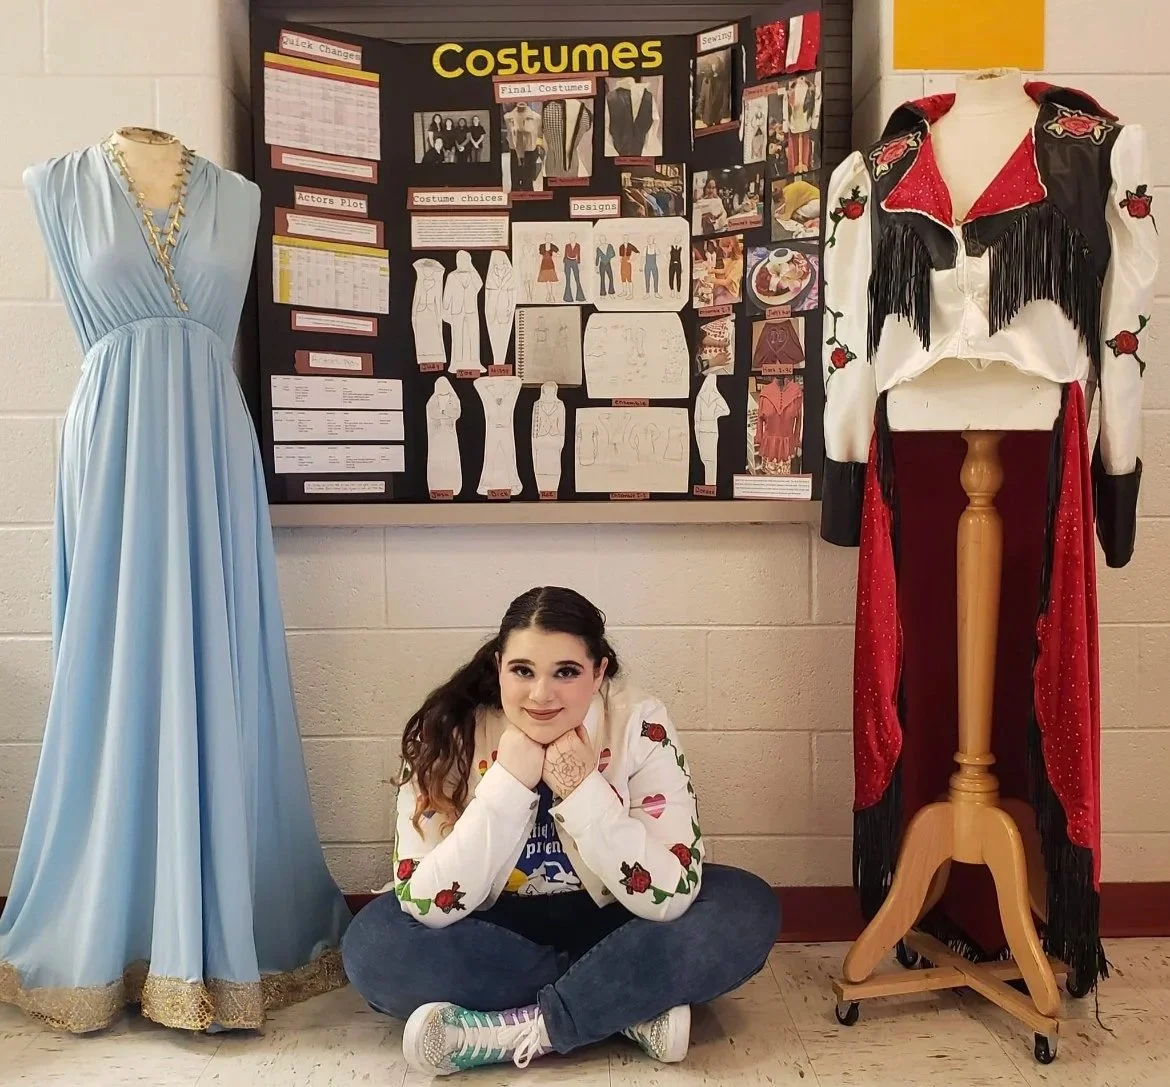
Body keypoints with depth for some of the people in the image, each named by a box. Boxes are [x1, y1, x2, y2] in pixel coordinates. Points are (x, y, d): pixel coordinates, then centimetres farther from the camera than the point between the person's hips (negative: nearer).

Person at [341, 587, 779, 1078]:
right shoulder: (448, 735, -19)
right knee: (372, 943, -28)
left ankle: (513, 1030, -23)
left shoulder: (640, 726, -20)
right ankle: (633, 1010, -18)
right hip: (498, 933, 1)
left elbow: (670, 898, -24)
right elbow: (426, 905, -26)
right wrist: (508, 781, -32)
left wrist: (584, 791, -33)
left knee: (746, 909, -25)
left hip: (609, 928, 0)